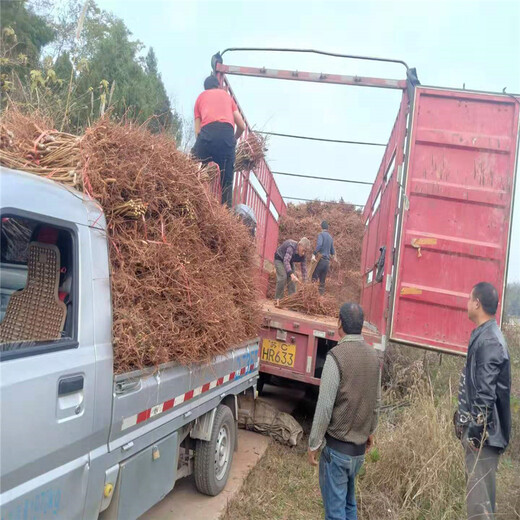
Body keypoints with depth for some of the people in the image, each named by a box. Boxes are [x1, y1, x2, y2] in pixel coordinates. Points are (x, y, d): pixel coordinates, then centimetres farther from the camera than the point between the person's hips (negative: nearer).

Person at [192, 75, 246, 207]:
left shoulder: (200, 97, 29)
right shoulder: (227, 95, 32)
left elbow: (197, 131, 16)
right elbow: (242, 126, 27)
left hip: (207, 133, 0)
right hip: (227, 134, 1)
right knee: (226, 181, 2)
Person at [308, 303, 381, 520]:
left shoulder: (337, 355, -19)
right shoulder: (373, 356, 1)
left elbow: (325, 405, -19)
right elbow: (376, 401, 10)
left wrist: (313, 444, -9)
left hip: (337, 447, -6)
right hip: (360, 447, 7)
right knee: (349, 501, 22)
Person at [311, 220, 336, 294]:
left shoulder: (321, 234, -3)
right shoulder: (330, 237, 17)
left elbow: (319, 244, -21)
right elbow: (332, 251, 25)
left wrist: (314, 254, -26)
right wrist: (332, 256, 46)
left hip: (321, 259, -7)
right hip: (327, 261, 7)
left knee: (314, 278, -9)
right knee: (322, 281, 9)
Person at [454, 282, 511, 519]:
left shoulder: (489, 341, -19)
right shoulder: (484, 336, 12)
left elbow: (486, 392, -24)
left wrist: (476, 429, -21)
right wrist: (463, 418, 21)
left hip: (483, 433, -10)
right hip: (478, 429, 10)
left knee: (479, 497, -4)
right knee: (479, 493, 19)